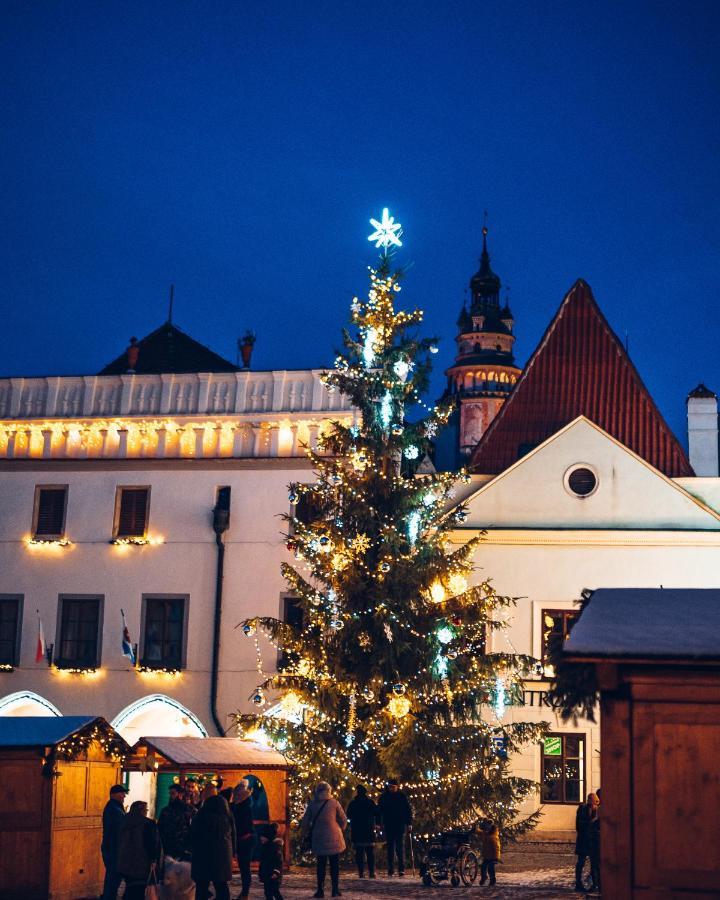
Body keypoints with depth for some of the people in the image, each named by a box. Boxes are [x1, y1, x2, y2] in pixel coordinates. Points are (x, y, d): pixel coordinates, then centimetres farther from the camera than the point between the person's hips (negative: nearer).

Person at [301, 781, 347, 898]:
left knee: (321, 865, 9)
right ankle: (335, 890, 6)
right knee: (334, 865, 7)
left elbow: (305, 823, 2)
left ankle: (320, 890, 5)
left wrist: (309, 832, 19)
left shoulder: (312, 804, 0)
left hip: (318, 839, 1)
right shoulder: (334, 803, -3)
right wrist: (340, 830, 19)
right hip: (334, 839, -1)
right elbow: (343, 821, 2)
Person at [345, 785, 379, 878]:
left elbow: (348, 815, 8)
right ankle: (371, 872, 0)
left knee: (359, 853, 2)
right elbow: (377, 814, 1)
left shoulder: (352, 804, -3)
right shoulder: (371, 802, -2)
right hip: (369, 831, 1)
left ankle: (361, 872, -5)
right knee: (370, 852, 7)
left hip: (356, 832, -1)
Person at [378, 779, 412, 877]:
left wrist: (409, 823, -8)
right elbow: (379, 810, 7)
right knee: (390, 848, 4)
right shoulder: (384, 797, 3)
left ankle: (401, 870, -1)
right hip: (388, 826, 2)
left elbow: (408, 810, 1)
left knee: (400, 847, -3)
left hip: (400, 826, -2)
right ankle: (390, 871, 6)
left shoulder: (402, 797, -1)